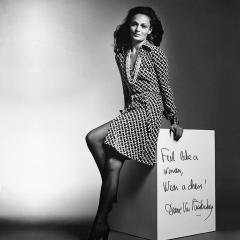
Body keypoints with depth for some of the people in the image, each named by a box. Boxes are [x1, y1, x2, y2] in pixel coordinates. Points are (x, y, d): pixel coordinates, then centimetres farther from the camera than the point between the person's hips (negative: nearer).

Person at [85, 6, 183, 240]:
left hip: (149, 110, -6)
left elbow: (165, 88, 3)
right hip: (131, 111, 6)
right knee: (114, 163, -16)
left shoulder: (155, 54, 0)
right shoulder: (121, 54, 15)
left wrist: (173, 120, 4)